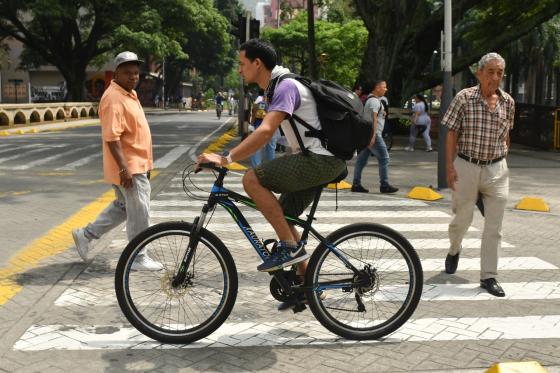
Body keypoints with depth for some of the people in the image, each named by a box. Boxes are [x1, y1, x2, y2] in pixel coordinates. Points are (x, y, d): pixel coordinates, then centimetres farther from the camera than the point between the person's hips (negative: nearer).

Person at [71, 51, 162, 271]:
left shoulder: (130, 94, 13)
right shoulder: (114, 98, -19)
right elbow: (111, 137, -25)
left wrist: (145, 163, 24)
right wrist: (124, 167, -29)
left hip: (136, 164, 10)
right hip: (128, 167, -10)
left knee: (123, 206, 20)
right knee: (139, 211, -1)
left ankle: (86, 234, 28)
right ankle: (138, 258, 11)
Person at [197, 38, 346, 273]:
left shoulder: (286, 86, -16)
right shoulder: (275, 87, 17)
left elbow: (265, 132, -29)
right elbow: (267, 132, 22)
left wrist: (225, 159, -30)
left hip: (320, 159, -10)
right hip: (318, 160, 10)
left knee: (252, 180, -19)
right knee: (282, 219, 12)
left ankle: (290, 246, -13)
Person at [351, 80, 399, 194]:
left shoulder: (370, 99, 19)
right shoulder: (374, 101, -13)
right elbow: (373, 118, -21)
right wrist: (373, 136, -27)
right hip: (373, 133, -10)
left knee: (362, 159, 7)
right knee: (384, 158, -6)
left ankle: (356, 185, 8)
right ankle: (384, 185, -3)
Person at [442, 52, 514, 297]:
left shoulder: (508, 102, 4)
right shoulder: (464, 98, -6)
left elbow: (505, 135, 15)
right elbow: (452, 134, -4)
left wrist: (504, 161, 13)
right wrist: (450, 166, -8)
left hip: (497, 170, 3)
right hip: (466, 167, -2)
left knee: (494, 227, 2)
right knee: (462, 218, 11)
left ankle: (488, 276, 12)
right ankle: (454, 250, 43)